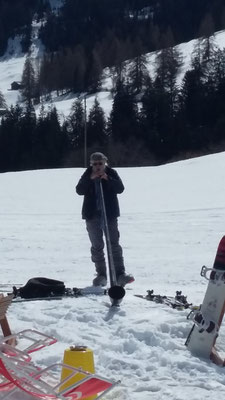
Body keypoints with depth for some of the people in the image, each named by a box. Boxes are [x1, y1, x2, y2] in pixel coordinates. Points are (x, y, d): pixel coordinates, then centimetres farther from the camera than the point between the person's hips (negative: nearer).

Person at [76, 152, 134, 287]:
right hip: (92, 215, 1)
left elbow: (120, 188, -10)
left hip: (110, 214, -1)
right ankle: (101, 275, 12)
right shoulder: (87, 175, 3)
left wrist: (108, 179, -22)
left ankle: (120, 273, -1)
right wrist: (90, 179, -20)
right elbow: (79, 190, -9)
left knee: (114, 244, -3)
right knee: (97, 246, 5)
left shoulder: (111, 173, 1)